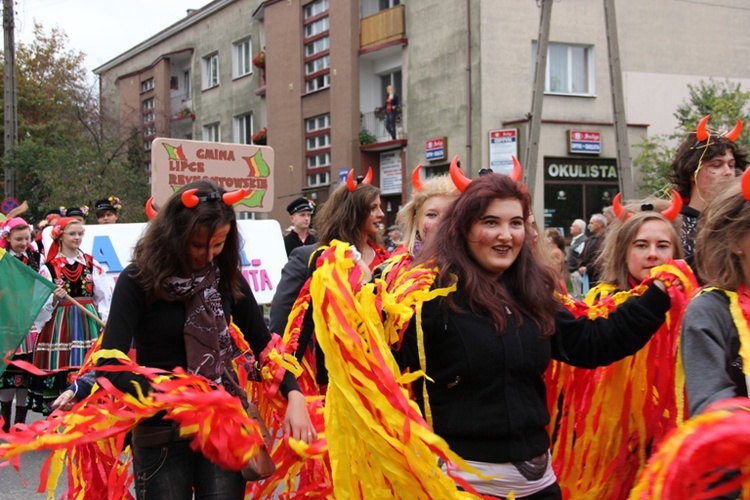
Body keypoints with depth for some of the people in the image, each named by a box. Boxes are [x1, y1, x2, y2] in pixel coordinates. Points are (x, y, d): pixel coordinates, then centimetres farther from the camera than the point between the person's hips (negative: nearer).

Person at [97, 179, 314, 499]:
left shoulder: (227, 277, 2)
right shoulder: (138, 281, -9)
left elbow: (263, 343, 7)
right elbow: (109, 367, -15)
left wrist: (294, 396, -11)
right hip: (161, 432, -2)